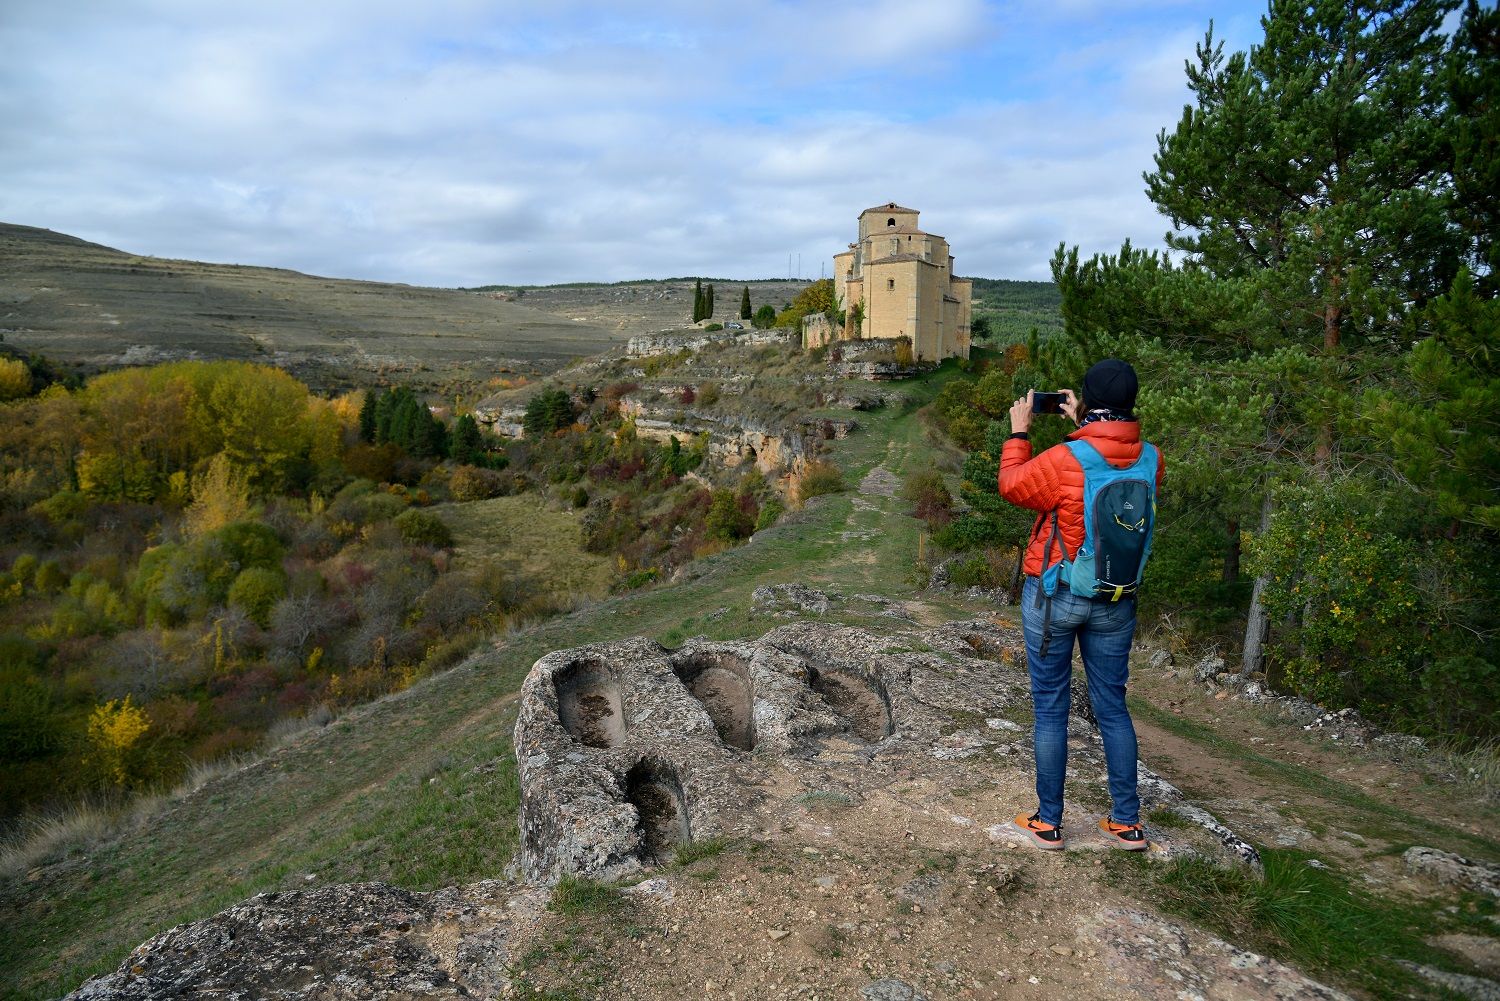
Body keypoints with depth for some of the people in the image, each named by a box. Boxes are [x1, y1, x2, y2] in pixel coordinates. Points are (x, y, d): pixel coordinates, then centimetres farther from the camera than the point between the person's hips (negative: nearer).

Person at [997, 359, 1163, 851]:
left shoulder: (1064, 460, -22)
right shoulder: (1150, 460, -6)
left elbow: (1012, 486, -4)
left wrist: (1019, 432, 7)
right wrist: (1084, 426, 17)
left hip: (1054, 598, -4)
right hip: (1116, 602, 4)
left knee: (1051, 709, 7)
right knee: (1112, 707, 15)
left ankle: (1047, 823, 18)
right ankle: (1126, 822, 24)